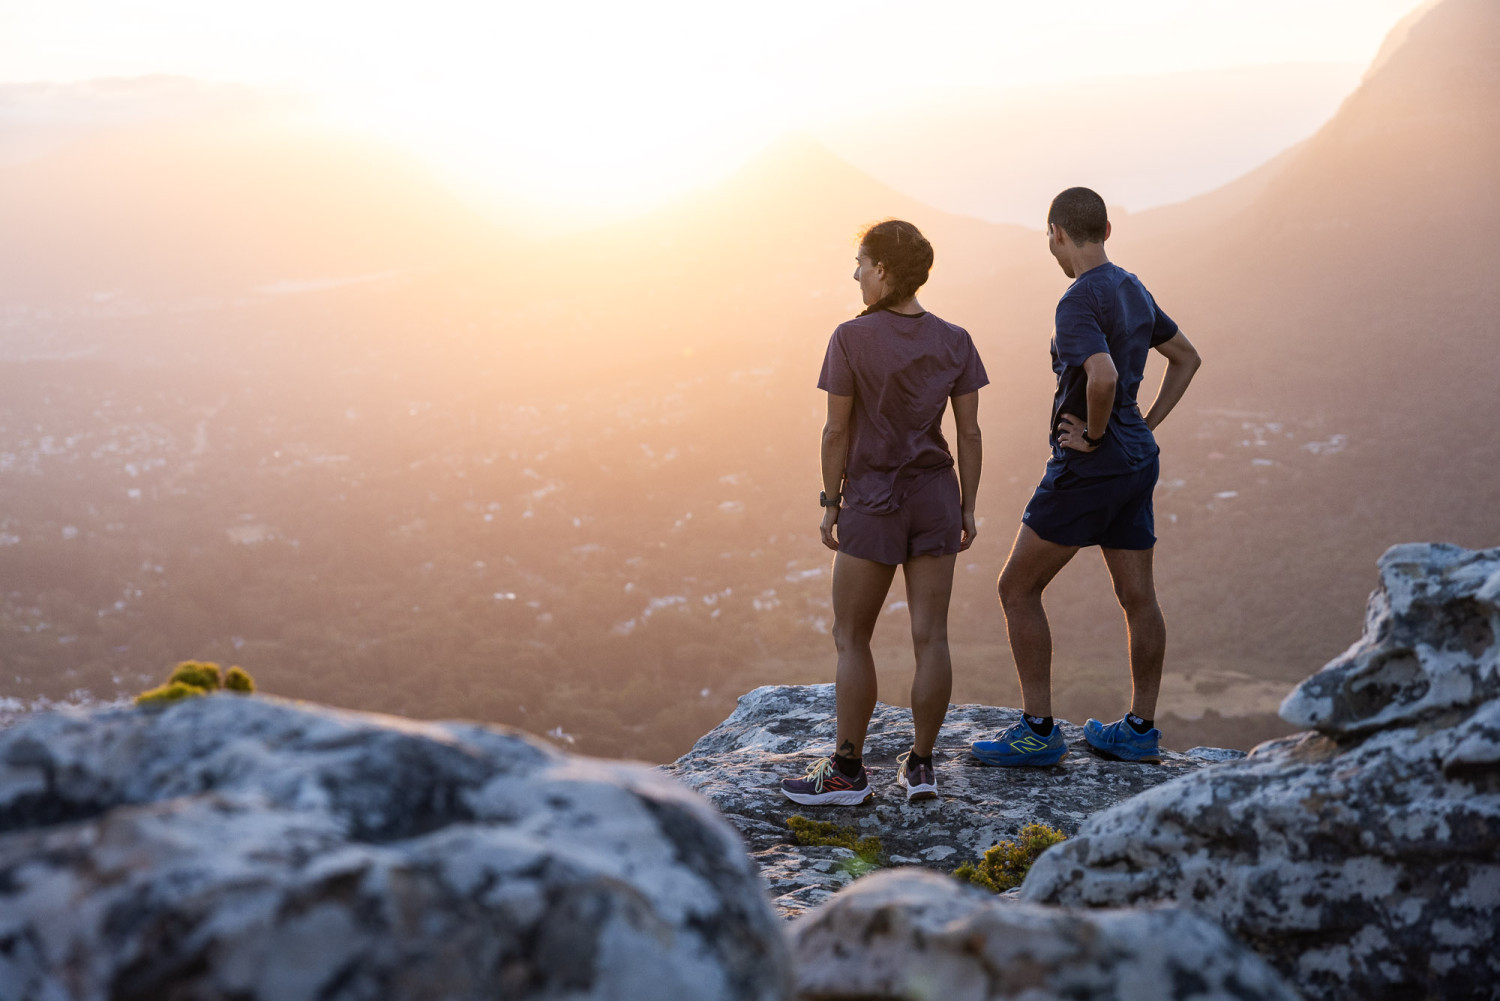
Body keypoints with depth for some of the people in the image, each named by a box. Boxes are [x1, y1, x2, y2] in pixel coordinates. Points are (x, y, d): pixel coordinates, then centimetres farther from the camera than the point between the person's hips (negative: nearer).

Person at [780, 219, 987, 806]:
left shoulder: (852, 339, -11)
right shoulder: (954, 343, 1)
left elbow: (837, 431, -9)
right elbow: (969, 433, 2)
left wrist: (830, 504, 0)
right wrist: (968, 509, 9)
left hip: (873, 502, -4)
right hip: (936, 499, 4)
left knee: (851, 639, 7)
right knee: (930, 637, 6)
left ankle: (847, 769, 10)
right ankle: (920, 765, 11)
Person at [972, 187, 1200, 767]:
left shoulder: (1079, 302, -18)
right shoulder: (1134, 291, 11)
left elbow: (1103, 378, -35)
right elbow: (1187, 357, 23)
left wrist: (1094, 434, -17)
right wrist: (1146, 425, 14)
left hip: (1087, 466, -9)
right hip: (1136, 463, 9)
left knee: (1018, 589, 0)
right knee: (1138, 598, 11)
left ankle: (1038, 732, 1)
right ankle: (1139, 731, 20)